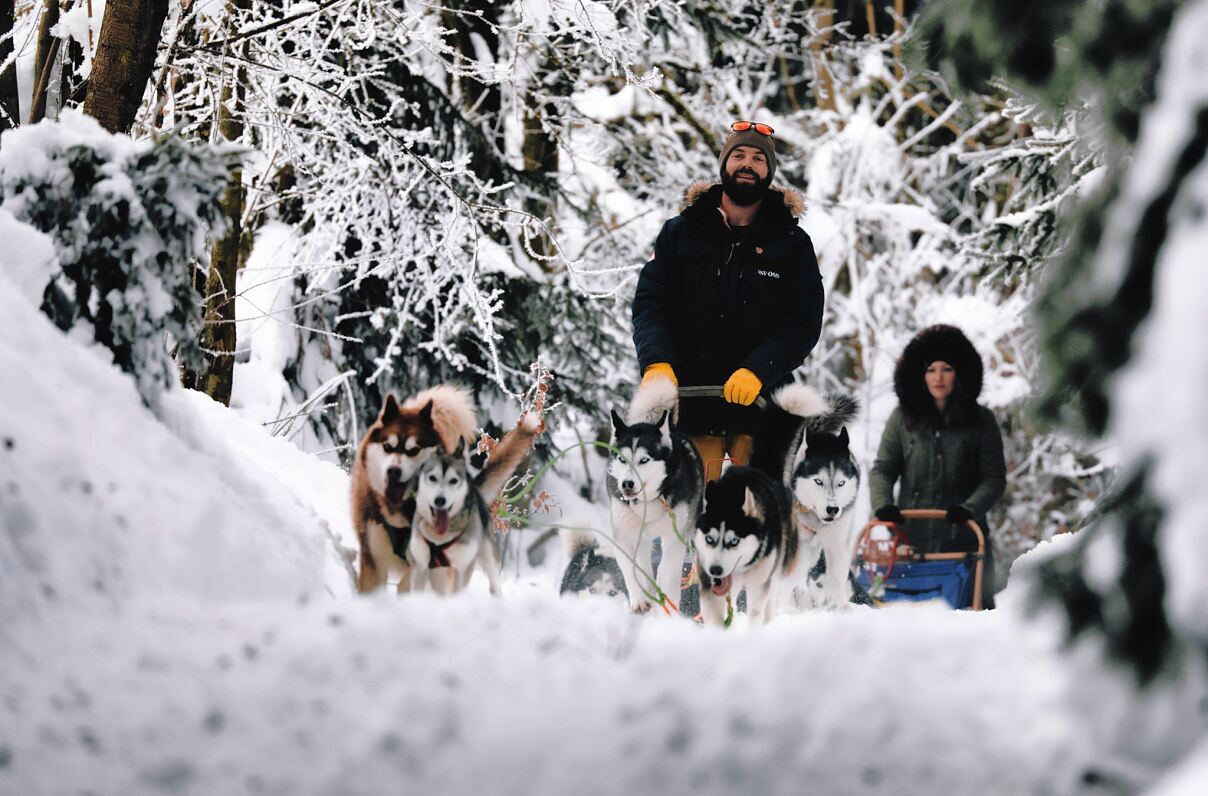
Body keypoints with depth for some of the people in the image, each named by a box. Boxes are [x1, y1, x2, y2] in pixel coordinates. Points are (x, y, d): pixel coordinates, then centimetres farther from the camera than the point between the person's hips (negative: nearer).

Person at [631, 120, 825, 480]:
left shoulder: (793, 243, 8)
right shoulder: (680, 233, 11)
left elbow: (803, 322, 0)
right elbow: (649, 302, 5)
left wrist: (757, 370, -17)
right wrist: (655, 362, -15)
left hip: (761, 407, -1)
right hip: (692, 404, 1)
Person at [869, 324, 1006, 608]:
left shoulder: (981, 421, 4)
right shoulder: (903, 419, 8)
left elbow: (994, 478, 0)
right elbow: (883, 469, 6)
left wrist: (971, 508, -18)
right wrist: (883, 505, -14)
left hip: (963, 539, -1)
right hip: (912, 538, 1)